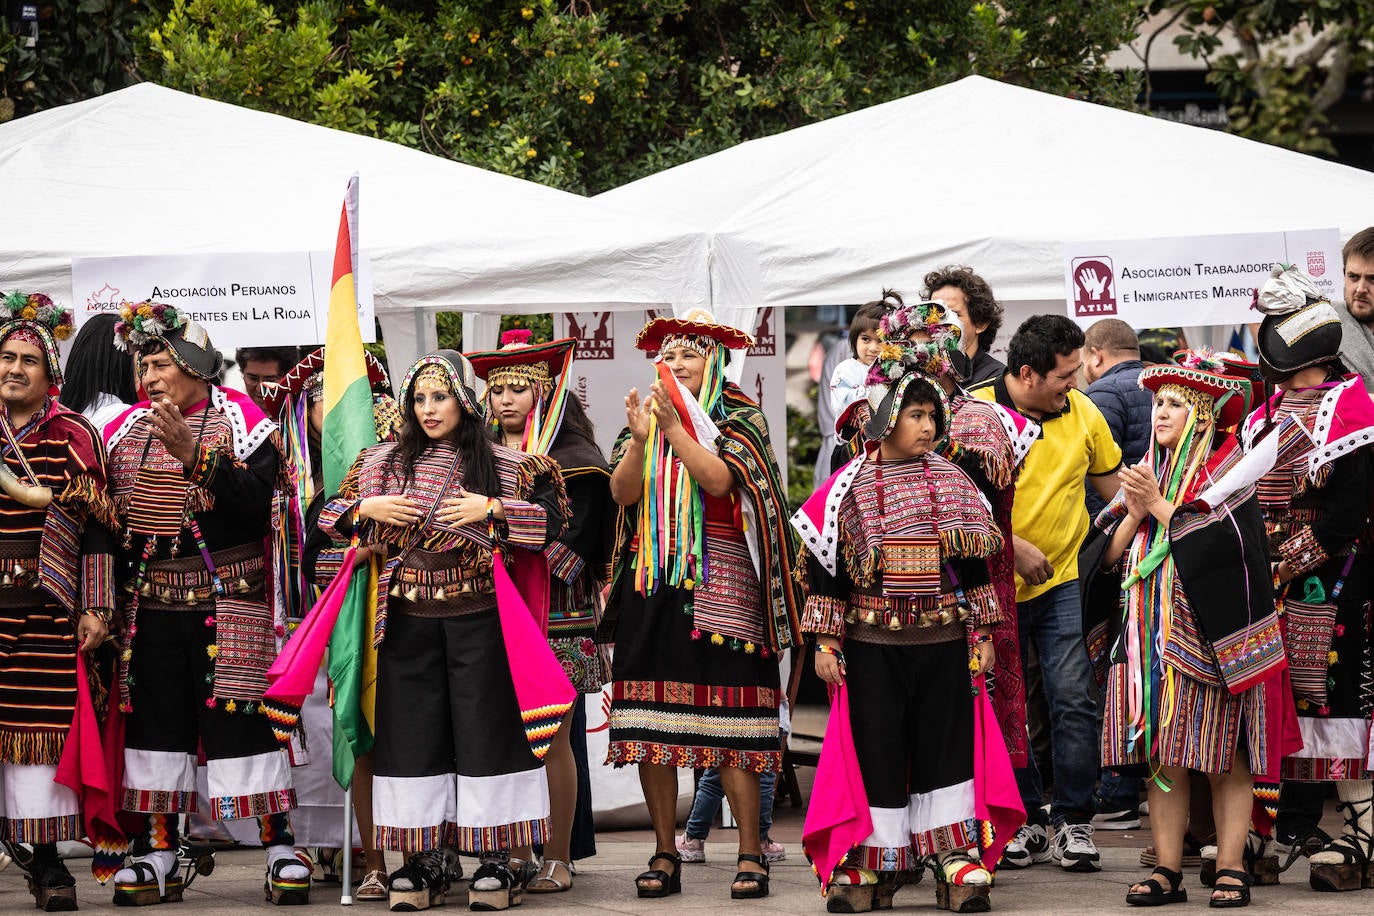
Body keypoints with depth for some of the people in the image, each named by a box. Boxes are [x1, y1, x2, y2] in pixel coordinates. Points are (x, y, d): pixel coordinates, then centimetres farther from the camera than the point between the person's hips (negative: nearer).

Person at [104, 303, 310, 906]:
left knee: (241, 718, -5)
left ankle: (280, 849, 2)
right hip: (151, 608, 5)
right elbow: (106, 512, 16)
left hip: (226, 607, -5)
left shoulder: (239, 420, -3)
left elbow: (258, 501, -16)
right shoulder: (127, 428, 12)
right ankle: (156, 856, 11)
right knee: (154, 722, 5)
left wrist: (195, 455, -26)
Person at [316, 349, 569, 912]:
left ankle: (494, 860, 1)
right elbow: (328, 516, 15)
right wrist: (366, 509, -4)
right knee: (413, 733, 2)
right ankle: (424, 859, 7)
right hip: (407, 620, 3)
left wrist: (491, 509, -12)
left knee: (484, 729, -3)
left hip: (477, 618, -2)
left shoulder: (502, 465, 3)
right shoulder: (385, 461, 10)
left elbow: (553, 519, -2)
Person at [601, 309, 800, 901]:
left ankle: (750, 854, -5)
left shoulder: (738, 420, 5)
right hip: (651, 582, 4)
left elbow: (719, 480, -12)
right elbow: (623, 493, 2)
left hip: (719, 583, -4)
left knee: (729, 722, -9)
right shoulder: (648, 414, 16)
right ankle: (664, 856, 4)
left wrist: (673, 424, -16)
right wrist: (639, 438, -13)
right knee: (650, 719, -1)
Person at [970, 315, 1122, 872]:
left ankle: (1073, 820, 1)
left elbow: (1113, 483, 14)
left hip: (1063, 581, 2)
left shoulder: (1082, 413, 1)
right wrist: (1012, 546, -17)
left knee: (1073, 699, -8)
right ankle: (1026, 821, 16)